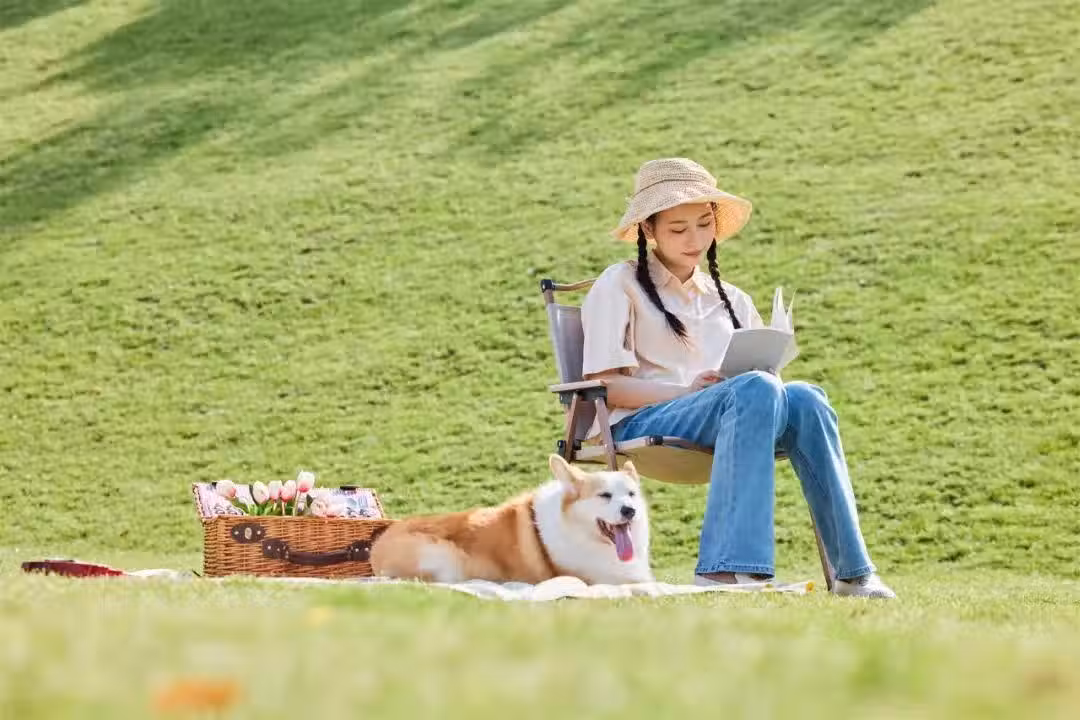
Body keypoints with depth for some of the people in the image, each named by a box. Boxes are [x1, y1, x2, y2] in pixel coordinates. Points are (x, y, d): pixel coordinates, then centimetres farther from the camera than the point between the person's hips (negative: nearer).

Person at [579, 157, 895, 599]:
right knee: (756, 390, -35)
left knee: (802, 399, -29)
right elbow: (605, 386, -2)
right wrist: (689, 390, -16)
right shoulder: (619, 287, 10)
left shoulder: (730, 300, 27)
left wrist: (766, 375, -6)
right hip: (638, 426, -5)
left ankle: (851, 571, -35)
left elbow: (765, 369, 19)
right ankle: (724, 569, -49)